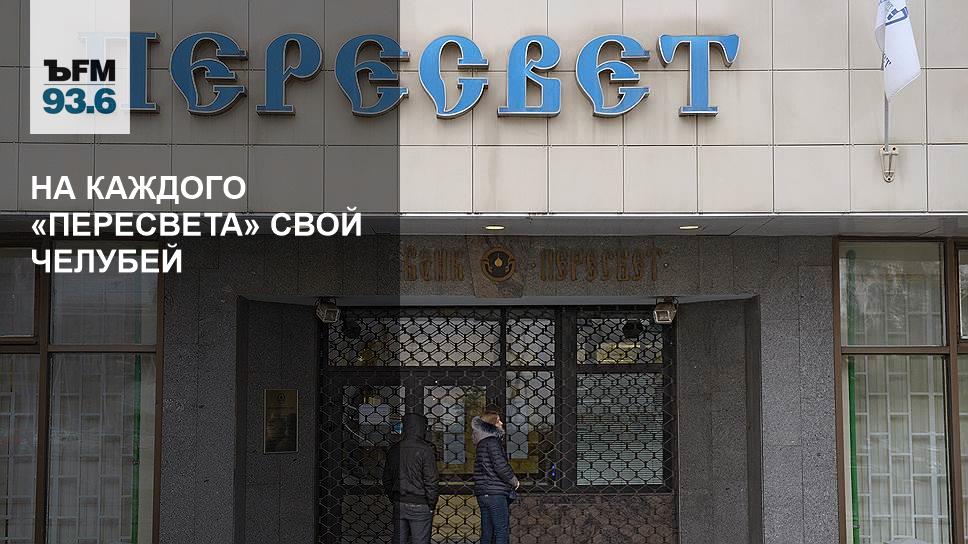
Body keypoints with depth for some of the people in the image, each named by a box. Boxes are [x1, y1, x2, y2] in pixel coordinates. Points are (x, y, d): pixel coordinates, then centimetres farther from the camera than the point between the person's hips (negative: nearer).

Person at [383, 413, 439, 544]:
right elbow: (430, 481, -13)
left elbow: (386, 480, 11)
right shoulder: (425, 450, -12)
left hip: (399, 505, 6)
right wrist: (431, 505, -3)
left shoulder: (394, 450, 6)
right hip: (419, 505, -6)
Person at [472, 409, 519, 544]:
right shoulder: (491, 441, -11)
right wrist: (514, 481, -3)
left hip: (482, 493, 9)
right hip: (495, 493, -9)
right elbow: (500, 466, -19)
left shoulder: (482, 442, 18)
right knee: (502, 532, -7)